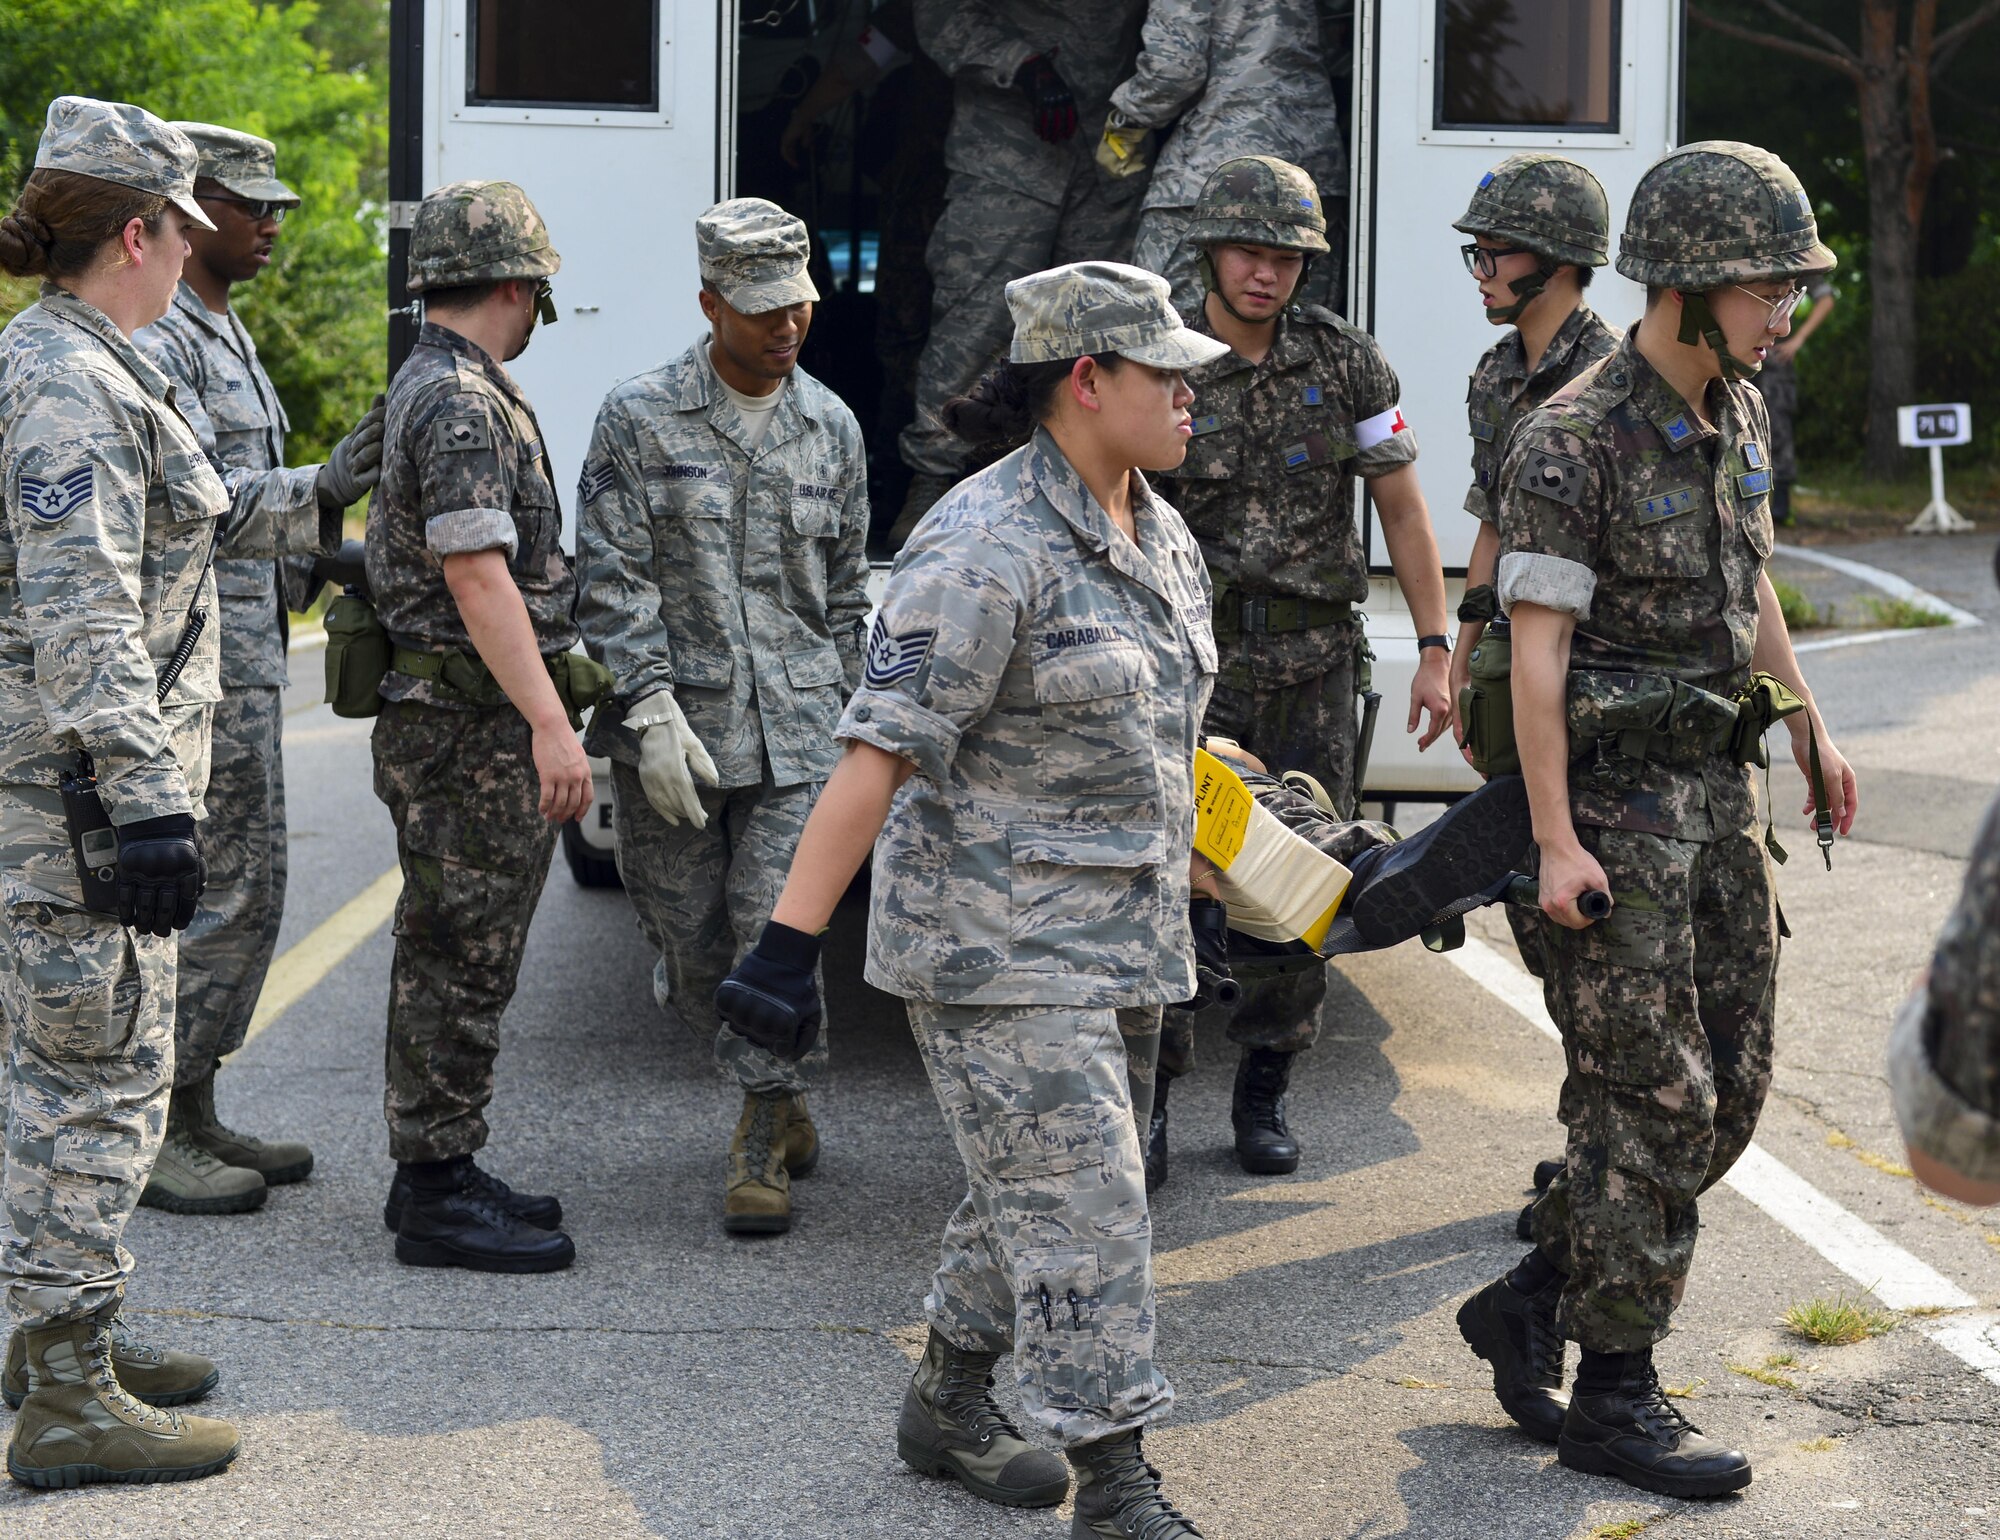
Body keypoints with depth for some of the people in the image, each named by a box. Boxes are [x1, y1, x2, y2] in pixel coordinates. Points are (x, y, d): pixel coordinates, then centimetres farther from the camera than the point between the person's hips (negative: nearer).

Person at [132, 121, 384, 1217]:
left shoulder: (224, 334, 18)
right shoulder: (150, 341, -14)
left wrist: (311, 566, 11)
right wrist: (321, 488, -34)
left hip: (247, 655, 10)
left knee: (250, 888, 12)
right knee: (211, 891, -8)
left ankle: (193, 1115, 20)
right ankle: (145, 1137, 0)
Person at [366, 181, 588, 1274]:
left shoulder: (433, 387, 18)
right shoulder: (461, 402, -16)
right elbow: (475, 573, -25)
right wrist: (549, 722, -29)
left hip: (461, 724, 11)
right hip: (471, 727, -11)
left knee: (450, 959, 15)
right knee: (458, 962, -5)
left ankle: (437, 1174, 24)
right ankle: (437, 1195, 0)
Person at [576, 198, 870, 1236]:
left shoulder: (832, 427, 9)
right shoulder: (640, 419, -2)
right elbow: (613, 579, -6)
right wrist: (653, 711, -14)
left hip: (798, 725, 1)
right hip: (674, 722, -1)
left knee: (779, 925, -9)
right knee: (689, 939, 5)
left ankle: (762, 1144, 3)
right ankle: (782, 1104, 27)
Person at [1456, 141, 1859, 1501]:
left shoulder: (1737, 412, 8)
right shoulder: (1570, 447, -17)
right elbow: (1537, 651, -18)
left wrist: (1809, 727, 23)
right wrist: (1557, 843, -21)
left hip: (1717, 789, 8)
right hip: (1616, 801, -8)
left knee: (1731, 1080, 9)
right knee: (1650, 1098, -4)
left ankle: (1532, 1303, 22)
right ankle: (1615, 1398, 7)